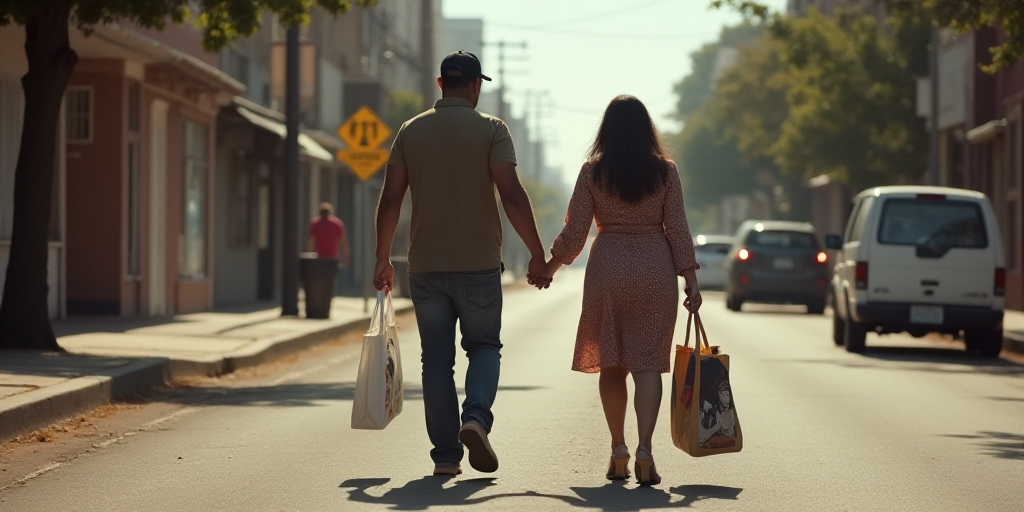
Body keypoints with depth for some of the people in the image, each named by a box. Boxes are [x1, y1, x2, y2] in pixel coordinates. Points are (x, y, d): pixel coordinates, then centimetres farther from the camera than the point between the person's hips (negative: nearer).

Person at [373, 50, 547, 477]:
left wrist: (382, 258, 11)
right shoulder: (491, 130, -3)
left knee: (437, 359, 7)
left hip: (425, 266, 2)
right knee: (484, 346, 14)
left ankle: (445, 454, 5)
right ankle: (476, 416, -12)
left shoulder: (411, 131, 6)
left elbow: (389, 200, 3)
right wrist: (537, 253, -5)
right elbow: (512, 195, -12)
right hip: (478, 264, -2)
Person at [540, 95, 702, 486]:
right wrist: (691, 282, 3)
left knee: (611, 361, 10)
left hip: (608, 265, 0)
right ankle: (644, 449, -15)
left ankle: (618, 451, 11)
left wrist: (549, 268, 14)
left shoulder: (593, 171, -2)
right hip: (655, 268, 0)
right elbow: (677, 230, -1)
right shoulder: (665, 171, 0)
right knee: (647, 360, -1)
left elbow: (574, 232, -1)